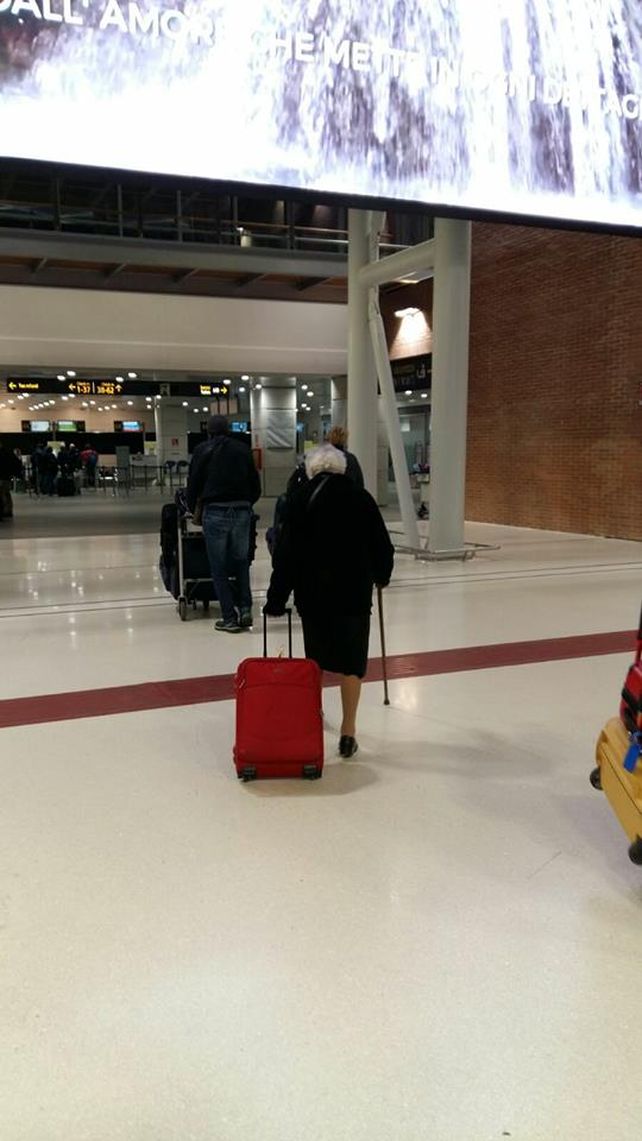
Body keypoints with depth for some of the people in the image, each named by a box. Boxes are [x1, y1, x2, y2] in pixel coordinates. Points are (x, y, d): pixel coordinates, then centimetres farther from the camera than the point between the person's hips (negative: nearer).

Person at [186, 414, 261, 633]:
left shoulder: (203, 450, 4)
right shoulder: (243, 449, 11)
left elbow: (193, 483, 3)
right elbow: (256, 485, 11)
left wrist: (192, 509, 19)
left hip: (215, 512, -3)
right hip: (242, 511, 3)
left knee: (219, 568, 4)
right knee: (241, 562, 17)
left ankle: (229, 618, 2)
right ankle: (245, 609, 5)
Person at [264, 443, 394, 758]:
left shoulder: (302, 497, -3)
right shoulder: (360, 497, -1)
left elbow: (286, 552, -5)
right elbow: (381, 545, 6)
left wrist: (276, 598, -1)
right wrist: (380, 576, 26)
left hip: (312, 592, 1)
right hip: (353, 591, 0)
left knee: (316, 657, 18)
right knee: (351, 661, 5)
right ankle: (348, 732, 5)